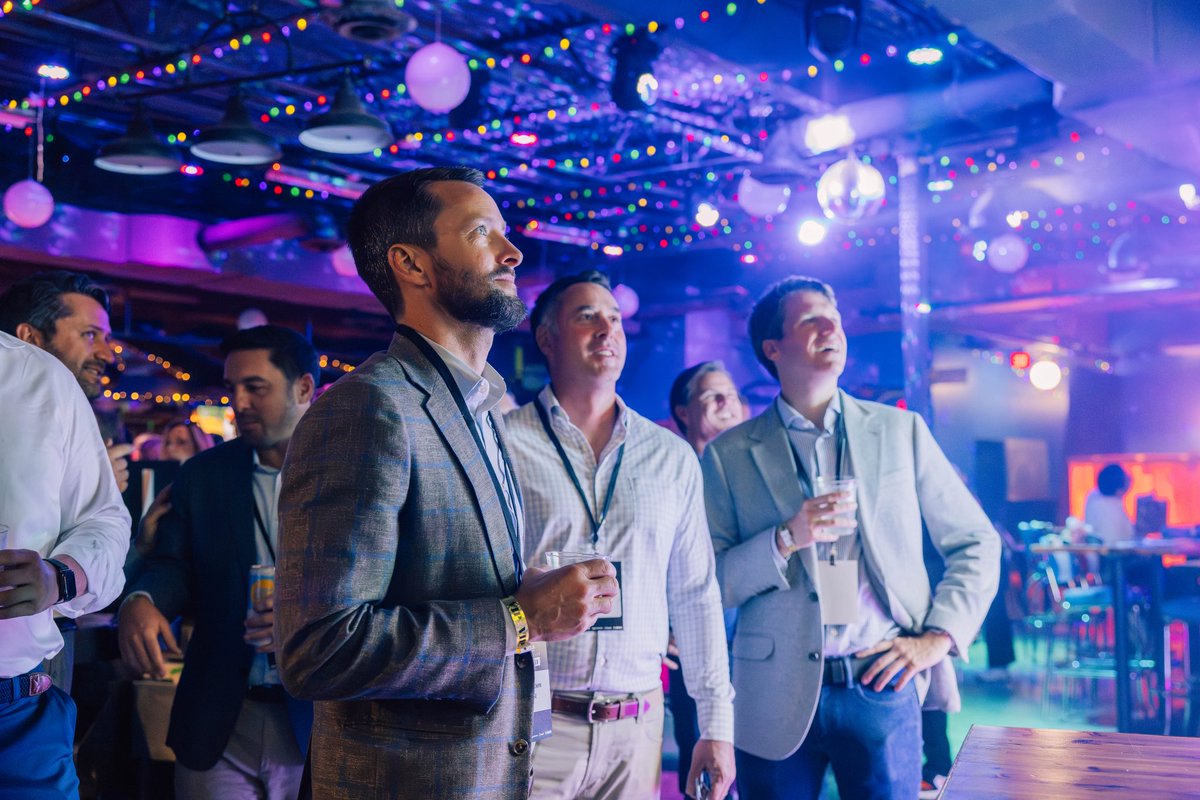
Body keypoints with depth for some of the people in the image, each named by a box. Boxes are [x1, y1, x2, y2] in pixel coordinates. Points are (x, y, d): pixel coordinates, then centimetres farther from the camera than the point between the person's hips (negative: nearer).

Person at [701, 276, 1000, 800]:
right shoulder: (730, 456, 3)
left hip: (881, 686, 1)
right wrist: (785, 540, -16)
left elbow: (976, 544, 9)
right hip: (776, 698, -1)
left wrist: (937, 638, -2)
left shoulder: (901, 432, 7)